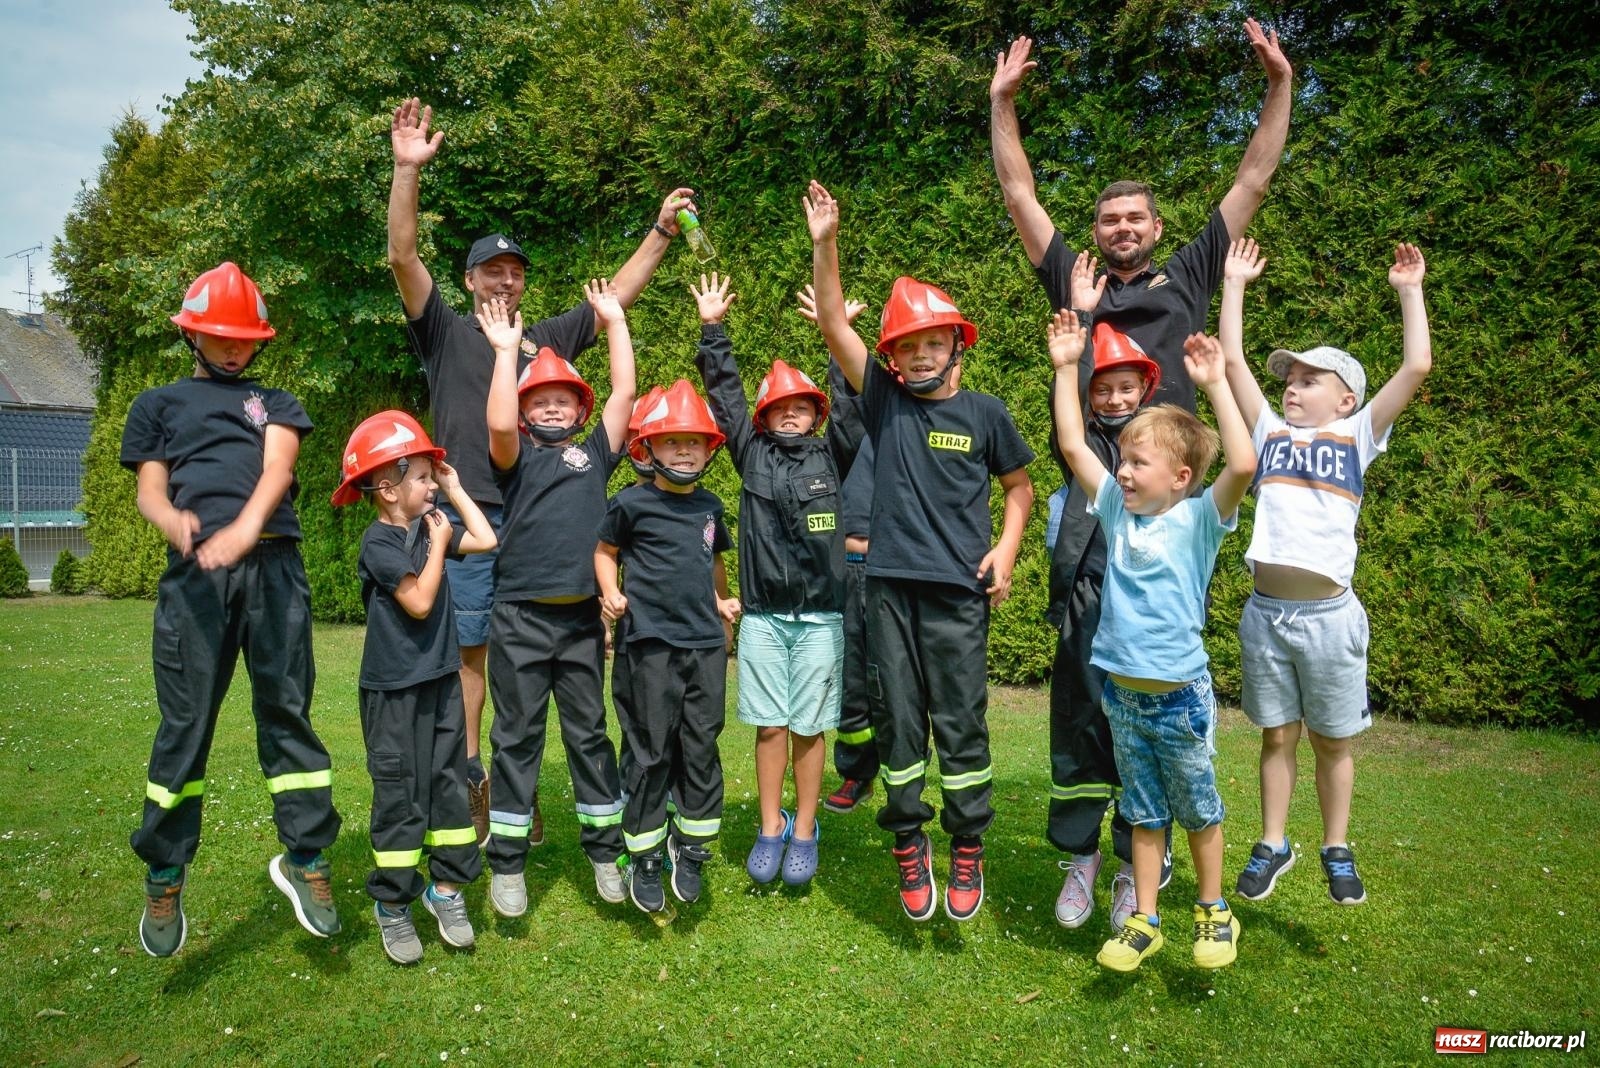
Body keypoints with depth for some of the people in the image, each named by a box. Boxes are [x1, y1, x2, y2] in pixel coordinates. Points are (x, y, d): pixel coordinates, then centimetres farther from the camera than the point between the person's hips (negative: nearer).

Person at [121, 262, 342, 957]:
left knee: (285, 712, -1)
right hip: (193, 572, 0)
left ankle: (303, 859, 5)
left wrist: (244, 528, -20)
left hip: (273, 566, 0)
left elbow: (278, 466, 2)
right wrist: (175, 522, -16)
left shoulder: (275, 402, 22)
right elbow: (148, 488, 10)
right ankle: (164, 877, 10)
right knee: (184, 724, -1)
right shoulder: (158, 405, 23)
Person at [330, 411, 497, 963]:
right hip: (394, 690, -7)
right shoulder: (379, 542, -15)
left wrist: (455, 489, 6)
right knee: (399, 797, 2)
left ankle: (445, 887, 23)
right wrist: (438, 544, -12)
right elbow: (419, 601, -20)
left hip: (441, 680, 7)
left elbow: (486, 541, 7)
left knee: (448, 784, 11)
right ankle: (392, 903, 16)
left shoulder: (427, 526, 6)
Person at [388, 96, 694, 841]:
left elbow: (618, 295, 17)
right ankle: (466, 782, 13)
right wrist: (408, 171, -15)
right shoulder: (446, 332, 7)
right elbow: (402, 257, -5)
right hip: (467, 518, -3)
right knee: (467, 650, 2)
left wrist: (661, 231, 10)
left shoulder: (548, 339, 15)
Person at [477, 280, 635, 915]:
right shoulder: (517, 456, 6)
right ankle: (507, 862, 15)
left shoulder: (594, 454, 12)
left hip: (582, 617, 2)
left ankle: (605, 849, 21)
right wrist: (506, 350, -7)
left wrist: (615, 321, 8)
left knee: (588, 732, 11)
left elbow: (624, 392, 5)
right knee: (518, 737, 6)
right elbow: (499, 423, -16)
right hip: (520, 617, -2)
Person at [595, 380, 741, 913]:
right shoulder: (631, 503, -4)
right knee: (651, 752, 1)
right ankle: (643, 857, 15)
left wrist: (722, 600, 12)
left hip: (706, 644, 5)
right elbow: (605, 551, 7)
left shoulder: (710, 505, 11)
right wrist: (611, 593, -9)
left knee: (701, 749, 7)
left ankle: (690, 848, 22)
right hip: (650, 643, -4)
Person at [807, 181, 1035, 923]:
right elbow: (834, 326, 1)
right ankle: (909, 847, 21)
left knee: (961, 724, 2)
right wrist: (824, 244, -8)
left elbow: (1020, 485, 15)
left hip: (959, 591, -2)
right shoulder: (884, 400, 6)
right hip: (889, 585, 2)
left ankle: (967, 850, 17)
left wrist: (1007, 547, 0)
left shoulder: (984, 413, 4)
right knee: (898, 724, 8)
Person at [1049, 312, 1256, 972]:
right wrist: (1066, 369, 1)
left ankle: (1213, 913, 35)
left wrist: (1216, 384, -26)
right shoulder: (1118, 510, 2)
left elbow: (1242, 466, -28)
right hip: (1122, 693, 4)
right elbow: (1073, 447, 3)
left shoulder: (1198, 520, -11)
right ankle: (1143, 923, 28)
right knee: (1143, 815, 17)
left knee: (1198, 812, 15)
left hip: (1179, 695, -4)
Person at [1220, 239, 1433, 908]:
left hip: (1328, 613, -1)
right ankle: (1273, 845, 25)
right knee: (1277, 736, 12)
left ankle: (1337, 852, 27)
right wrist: (1235, 284, 11)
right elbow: (1233, 360, 8)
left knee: (1332, 741, 10)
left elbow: (1417, 367, -2)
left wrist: (1409, 291, 1)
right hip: (1265, 611, 2)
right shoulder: (1270, 432, 10)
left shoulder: (1357, 436, 5)